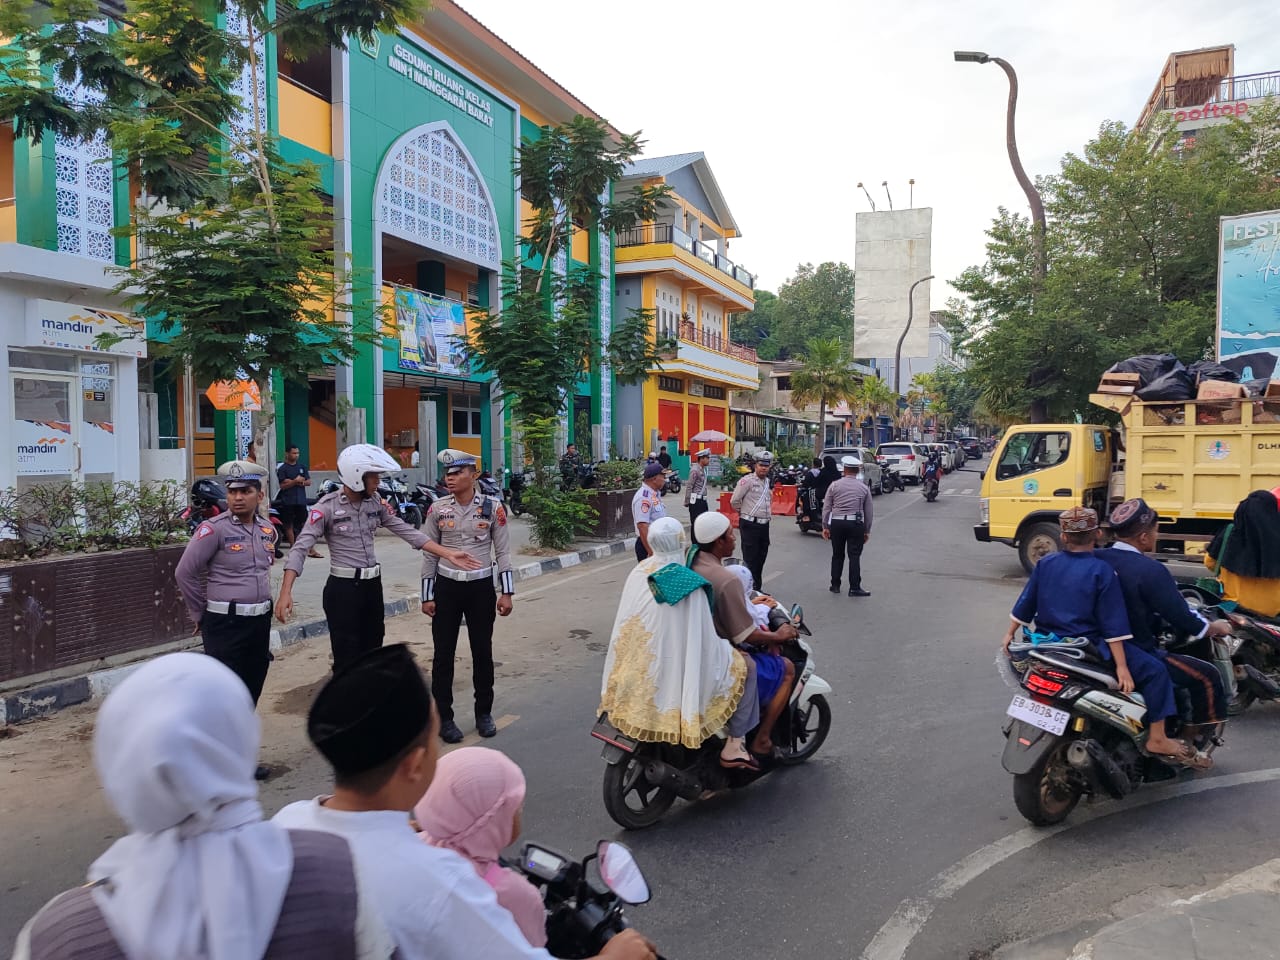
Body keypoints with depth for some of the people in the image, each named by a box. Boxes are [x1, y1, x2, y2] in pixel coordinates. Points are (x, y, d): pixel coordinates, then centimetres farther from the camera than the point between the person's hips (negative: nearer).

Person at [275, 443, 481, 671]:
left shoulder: (376, 502, 3)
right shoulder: (327, 507, -14)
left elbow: (405, 531, 4)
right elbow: (301, 547, -20)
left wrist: (448, 554, -3)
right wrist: (286, 592, -32)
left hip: (372, 585, 6)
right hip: (342, 589, -6)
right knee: (347, 661, -1)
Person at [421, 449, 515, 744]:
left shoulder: (493, 507, -5)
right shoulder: (437, 509, -2)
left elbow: (503, 552, -2)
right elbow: (429, 554, 3)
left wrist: (506, 593, -5)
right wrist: (427, 596, 2)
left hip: (481, 588, -1)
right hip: (446, 587, 1)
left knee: (483, 652, 10)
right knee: (443, 654, 6)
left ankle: (484, 713, 27)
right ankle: (444, 717, 20)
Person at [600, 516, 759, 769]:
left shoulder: (639, 572, -2)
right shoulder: (689, 584, -22)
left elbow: (627, 624, 7)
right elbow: (703, 637, -18)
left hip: (638, 668, 8)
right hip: (676, 671, -8)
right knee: (745, 666, 6)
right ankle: (734, 745, 7)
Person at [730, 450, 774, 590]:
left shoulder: (768, 481, 12)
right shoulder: (747, 480, -13)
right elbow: (734, 501, -13)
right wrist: (743, 512, 2)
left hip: (764, 524, 8)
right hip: (750, 524, -8)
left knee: (761, 558, 14)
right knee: (750, 559, -3)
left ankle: (758, 589, 25)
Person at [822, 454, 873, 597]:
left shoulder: (834, 485, 2)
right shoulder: (864, 488, 4)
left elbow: (826, 508, 1)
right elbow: (868, 512, 7)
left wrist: (825, 527, 6)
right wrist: (867, 531, 14)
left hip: (836, 523, 1)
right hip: (856, 524, -1)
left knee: (837, 555, 12)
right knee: (854, 556, 2)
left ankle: (835, 585, 18)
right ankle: (854, 588, 0)